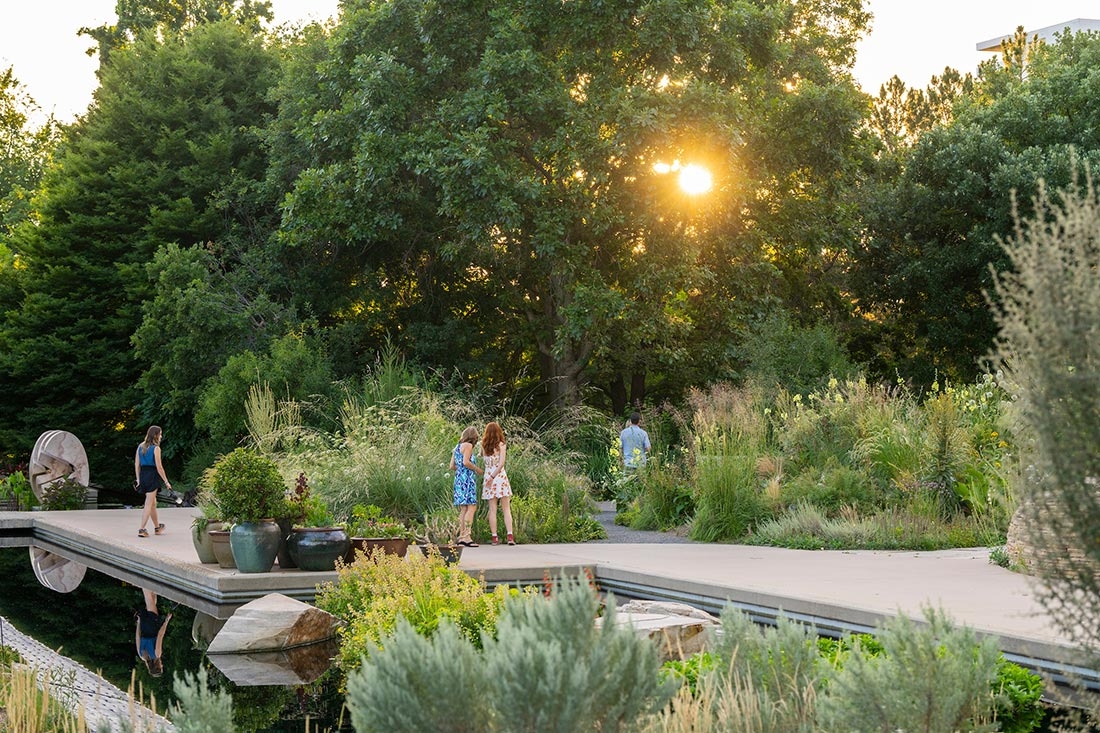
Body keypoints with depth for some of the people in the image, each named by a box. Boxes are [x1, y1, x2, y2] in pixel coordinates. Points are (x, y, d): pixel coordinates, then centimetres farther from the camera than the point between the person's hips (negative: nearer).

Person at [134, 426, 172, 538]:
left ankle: (157, 527, 31)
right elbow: (159, 467, -14)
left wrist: (138, 479, 14)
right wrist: (166, 481, -8)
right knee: (149, 504, -3)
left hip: (143, 474, 7)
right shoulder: (156, 448, -11)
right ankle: (142, 529, -8)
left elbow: (137, 464, 9)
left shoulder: (140, 446, 8)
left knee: (153, 503, 19)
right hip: (152, 476, -7)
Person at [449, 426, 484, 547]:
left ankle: (461, 536, 4)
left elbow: (452, 466, 17)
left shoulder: (457, 447, 19)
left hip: (458, 478, 9)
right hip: (467, 478, -9)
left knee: (463, 509, 8)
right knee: (471, 507, -10)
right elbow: (466, 462, -17)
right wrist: (477, 469, -5)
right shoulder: (468, 446, -5)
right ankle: (467, 536, -17)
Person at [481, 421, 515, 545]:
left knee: (492, 509, 4)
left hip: (488, 477, 2)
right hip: (501, 477, -2)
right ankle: (510, 536, -6)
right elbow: (501, 464, -12)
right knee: (506, 509, 2)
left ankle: (494, 537, 1)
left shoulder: (484, 446, 4)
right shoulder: (501, 445, -4)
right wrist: (493, 477, -12)